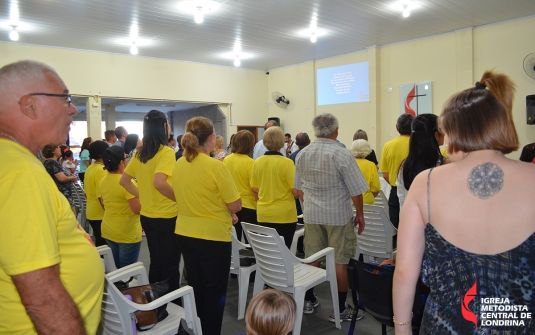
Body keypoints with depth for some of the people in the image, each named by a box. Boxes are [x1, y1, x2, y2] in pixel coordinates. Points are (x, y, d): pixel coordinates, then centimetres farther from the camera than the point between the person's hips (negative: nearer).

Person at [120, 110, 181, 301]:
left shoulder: (140, 153, 6)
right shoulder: (166, 152, -16)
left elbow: (124, 181, 11)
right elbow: (159, 183, -31)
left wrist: (142, 196, 14)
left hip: (146, 215, 7)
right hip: (166, 216, -7)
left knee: (156, 262, 20)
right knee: (170, 264, 6)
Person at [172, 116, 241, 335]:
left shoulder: (178, 165, 2)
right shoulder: (216, 166, -20)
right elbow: (236, 205, -16)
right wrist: (228, 208, 8)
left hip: (185, 233, 7)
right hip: (213, 236, -7)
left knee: (195, 287, 20)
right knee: (214, 291, 9)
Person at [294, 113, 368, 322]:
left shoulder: (302, 155, 1)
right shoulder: (342, 154, -15)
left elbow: (299, 189, 10)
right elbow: (356, 190, -13)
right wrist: (360, 214, 0)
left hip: (312, 215, 5)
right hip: (338, 215, -5)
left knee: (311, 258, 14)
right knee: (339, 261, 4)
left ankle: (308, 301, 27)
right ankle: (340, 310, 13)